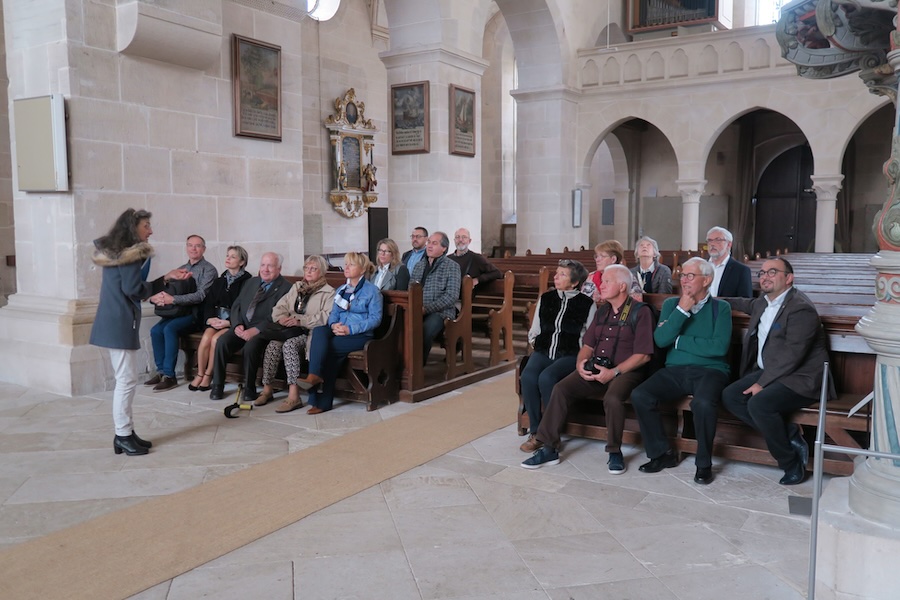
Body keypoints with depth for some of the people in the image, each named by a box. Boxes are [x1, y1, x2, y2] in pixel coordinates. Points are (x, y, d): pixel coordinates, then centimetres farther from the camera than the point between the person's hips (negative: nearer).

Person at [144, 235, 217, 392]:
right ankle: (161, 371, -7)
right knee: (155, 330, -17)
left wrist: (173, 299, -23)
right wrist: (155, 297, -12)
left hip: (196, 313, -6)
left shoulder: (208, 269, -3)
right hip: (178, 311, 6)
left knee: (170, 329, -28)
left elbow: (201, 295, -16)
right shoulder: (181, 269, 18)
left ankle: (169, 375, -21)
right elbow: (167, 289, 13)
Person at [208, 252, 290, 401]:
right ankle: (217, 386, -10)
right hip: (242, 327, 5)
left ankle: (249, 388, -14)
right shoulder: (251, 283, 19)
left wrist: (255, 330, -22)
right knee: (222, 342, -22)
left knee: (250, 347, -34)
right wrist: (237, 324, -5)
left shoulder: (285, 288, -3)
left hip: (263, 330, -5)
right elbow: (236, 306, 15)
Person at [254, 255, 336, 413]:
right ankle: (267, 389, -16)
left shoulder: (328, 292, 1)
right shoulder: (296, 287, 23)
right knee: (273, 345, -24)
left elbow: (326, 317, -15)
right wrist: (282, 317, -8)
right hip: (291, 331, 6)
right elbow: (279, 307, 16)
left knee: (289, 344, -33)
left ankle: (294, 396, -34)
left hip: (310, 333, -5)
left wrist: (300, 321, -20)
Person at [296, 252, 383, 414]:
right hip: (339, 332, 5)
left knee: (327, 348, -28)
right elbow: (334, 314, 17)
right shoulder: (341, 290, 22)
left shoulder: (372, 291, 1)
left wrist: (350, 329, -18)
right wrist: (334, 325, -9)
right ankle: (315, 375, -34)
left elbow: (375, 319, -7)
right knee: (319, 331, -28)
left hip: (361, 335, -5)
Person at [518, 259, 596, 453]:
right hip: (543, 351, 4)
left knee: (546, 377, -33)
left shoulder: (587, 304, 2)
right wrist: (536, 343, 7)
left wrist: (581, 357, -9)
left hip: (570, 355, -4)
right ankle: (535, 432, -17)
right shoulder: (545, 298, 15)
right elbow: (534, 330, 22)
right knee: (527, 376, -28)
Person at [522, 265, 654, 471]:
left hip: (625, 371, -6)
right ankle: (549, 448, -12)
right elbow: (588, 345, 18)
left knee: (612, 398, -36)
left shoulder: (641, 312, -4)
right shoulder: (602, 311, 17)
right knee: (561, 388, -17)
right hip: (596, 370, 6)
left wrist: (614, 372, -18)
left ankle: (615, 452, -11)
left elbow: (643, 355, -11)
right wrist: (581, 363, -4)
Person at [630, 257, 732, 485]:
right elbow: (660, 340, -3)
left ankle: (704, 463, -11)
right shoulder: (671, 304, 12)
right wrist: (682, 310, -9)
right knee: (639, 395, -22)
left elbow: (719, 347, -13)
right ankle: (662, 453, -3)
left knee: (703, 403, -35)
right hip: (674, 371, 3)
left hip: (709, 370, -3)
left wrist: (679, 341, -5)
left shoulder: (721, 307, 3)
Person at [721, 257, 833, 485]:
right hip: (767, 372, 9)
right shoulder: (763, 303, 12)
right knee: (730, 396, -9)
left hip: (799, 379, -9)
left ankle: (791, 463, -10)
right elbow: (747, 304, 39)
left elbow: (792, 355, -22)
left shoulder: (801, 308, -16)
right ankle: (789, 434, -4)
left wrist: (762, 383, -22)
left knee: (759, 403, -30)